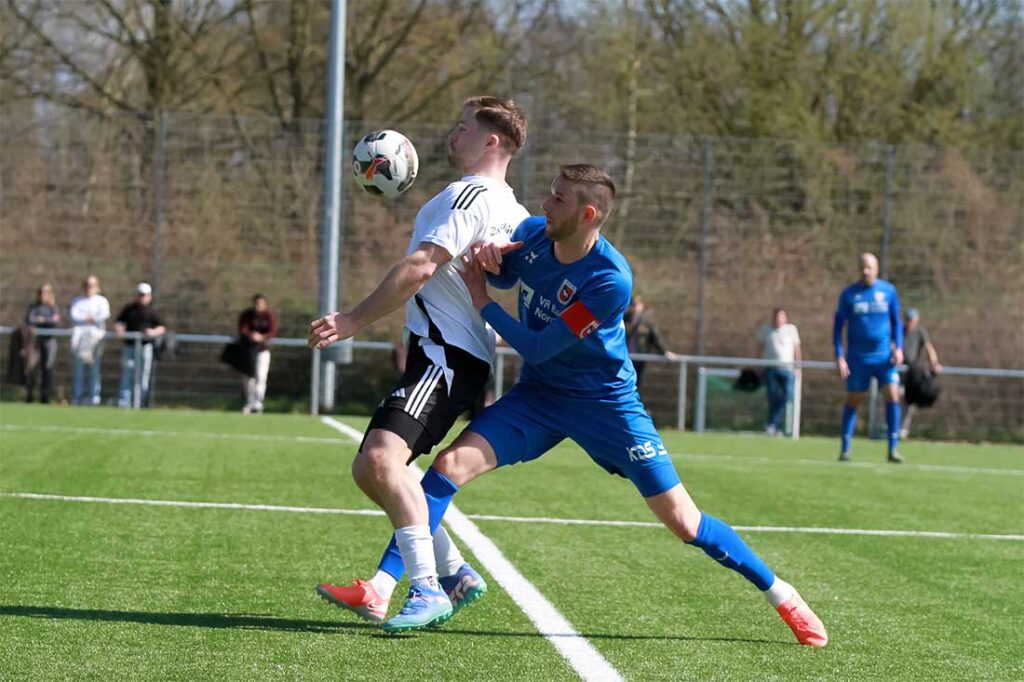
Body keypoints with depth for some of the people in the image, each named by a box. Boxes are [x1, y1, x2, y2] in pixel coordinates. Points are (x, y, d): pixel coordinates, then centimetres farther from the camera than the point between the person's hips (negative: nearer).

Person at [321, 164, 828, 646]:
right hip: (538, 395, 5)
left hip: (606, 402, -5)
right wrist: (488, 262, -12)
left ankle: (780, 595, 14)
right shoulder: (532, 234, -11)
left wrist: (481, 301, -18)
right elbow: (505, 277, 12)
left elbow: (537, 348, -25)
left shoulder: (610, 279, -29)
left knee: (681, 520, -4)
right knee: (451, 464, -16)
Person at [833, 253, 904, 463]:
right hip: (858, 357, -1)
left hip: (884, 356, 1)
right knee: (853, 401, 2)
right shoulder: (849, 294, -1)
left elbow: (896, 321, 12)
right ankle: (845, 449, 12)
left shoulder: (889, 291, 2)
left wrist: (898, 348, -1)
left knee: (892, 396, -12)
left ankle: (893, 449, -7)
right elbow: (838, 326, 2)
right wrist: (839, 357, -6)